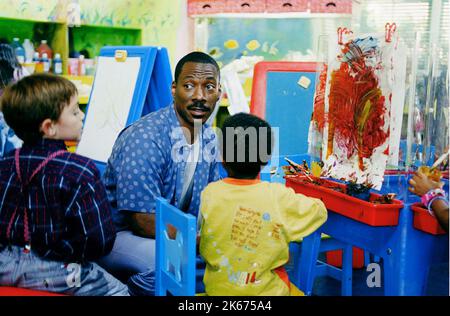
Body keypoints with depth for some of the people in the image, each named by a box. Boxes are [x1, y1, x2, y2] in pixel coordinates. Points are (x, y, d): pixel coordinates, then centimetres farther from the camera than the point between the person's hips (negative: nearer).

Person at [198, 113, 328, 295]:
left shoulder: (209, 194, -13)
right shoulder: (279, 198, -20)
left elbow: (203, 247, -1)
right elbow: (319, 211, -4)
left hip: (217, 288, 3)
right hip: (265, 290, -3)